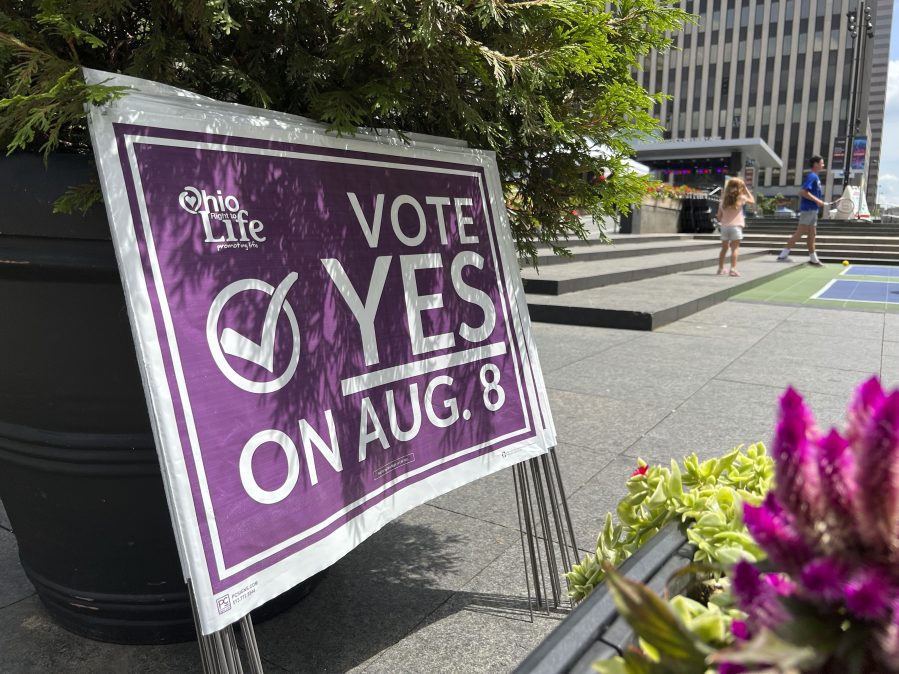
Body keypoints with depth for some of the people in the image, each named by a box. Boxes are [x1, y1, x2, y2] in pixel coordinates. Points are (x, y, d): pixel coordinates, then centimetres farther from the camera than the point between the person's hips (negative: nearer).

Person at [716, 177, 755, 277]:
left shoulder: (723, 199, 5)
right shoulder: (741, 198, -5)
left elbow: (719, 216, 5)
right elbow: (752, 201, 12)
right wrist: (746, 189, 13)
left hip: (725, 226, 4)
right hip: (736, 226, -4)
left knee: (724, 248, 14)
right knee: (735, 248, -2)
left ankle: (720, 269, 16)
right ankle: (733, 269, -11)